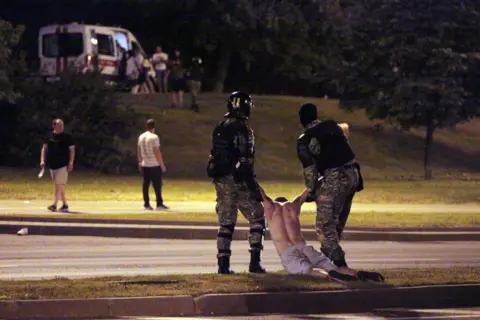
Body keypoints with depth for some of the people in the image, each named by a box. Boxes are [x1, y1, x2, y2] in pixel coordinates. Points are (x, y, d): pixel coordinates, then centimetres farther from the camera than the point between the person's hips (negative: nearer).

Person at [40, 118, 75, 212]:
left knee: (59, 185, -12)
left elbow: (72, 150, -1)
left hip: (63, 165, -5)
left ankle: (54, 205, -17)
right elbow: (44, 149, 12)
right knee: (60, 186, 11)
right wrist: (42, 160, 0)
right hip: (52, 165, 5)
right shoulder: (49, 137, 9)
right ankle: (65, 205, 20)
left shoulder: (67, 137, -1)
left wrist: (71, 162, -10)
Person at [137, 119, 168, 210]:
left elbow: (139, 151, 13)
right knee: (157, 185, -2)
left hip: (144, 165, 6)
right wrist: (162, 165, -11)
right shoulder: (154, 137, -13)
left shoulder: (141, 137, 8)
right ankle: (159, 204, -3)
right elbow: (157, 152, -15)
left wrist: (140, 162, 23)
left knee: (146, 184, 8)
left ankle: (146, 204, 8)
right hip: (154, 165, -6)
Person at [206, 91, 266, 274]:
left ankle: (223, 264, 5)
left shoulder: (219, 129, 12)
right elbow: (245, 161, -17)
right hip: (238, 181, -7)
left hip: (221, 181, 7)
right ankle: (254, 262, -4)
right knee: (257, 218, 4)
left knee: (226, 223, 10)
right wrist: (254, 186, -15)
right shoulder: (242, 129, -13)